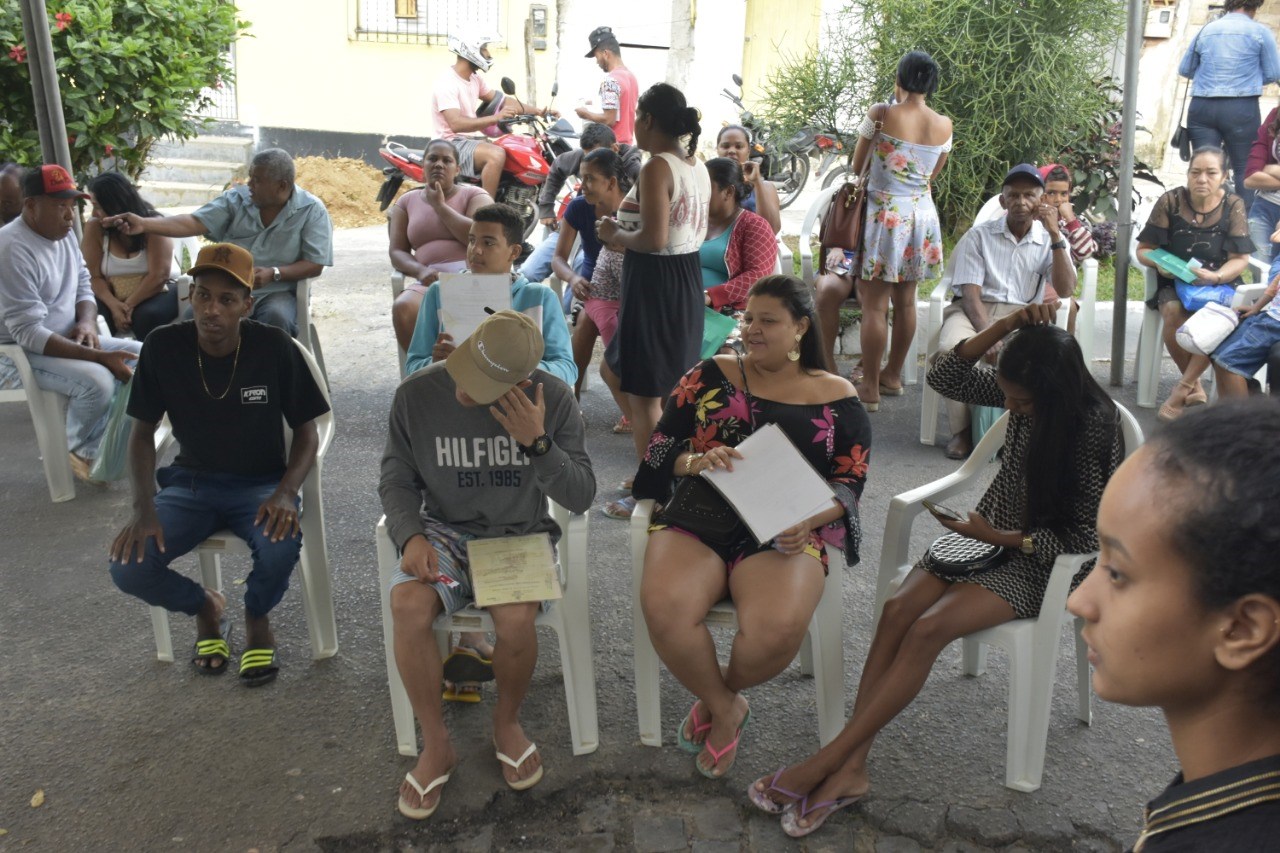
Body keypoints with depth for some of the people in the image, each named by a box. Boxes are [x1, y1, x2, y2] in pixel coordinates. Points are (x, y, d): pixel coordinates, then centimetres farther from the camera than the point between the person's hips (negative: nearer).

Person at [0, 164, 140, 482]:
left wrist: (87, 322, -13)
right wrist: (100, 356, -31)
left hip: (70, 339, 9)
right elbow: (28, 333, -27)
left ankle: (95, 450, 3)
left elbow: (83, 287, 11)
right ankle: (79, 451, 0)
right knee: (97, 382, -32)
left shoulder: (64, 233, 3)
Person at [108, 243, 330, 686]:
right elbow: (143, 431, 2)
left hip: (261, 482, -2)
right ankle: (205, 606, 15)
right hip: (191, 482, 2)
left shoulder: (274, 348, -14)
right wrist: (144, 509, -12)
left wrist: (286, 492, -24)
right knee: (128, 566, -21)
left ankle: (257, 620, 4)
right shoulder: (163, 346, -10)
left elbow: (307, 431, -6)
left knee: (281, 546, -34)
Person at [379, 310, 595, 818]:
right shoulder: (416, 395, -9)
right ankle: (436, 746, -6)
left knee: (516, 618, -31)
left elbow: (580, 498, -10)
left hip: (520, 534, -1)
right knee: (408, 606, -29)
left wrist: (538, 442, -25)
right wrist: (411, 535, -17)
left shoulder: (553, 399, -11)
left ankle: (507, 723, 2)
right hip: (445, 532, 1)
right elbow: (396, 480, 2)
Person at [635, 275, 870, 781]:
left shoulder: (837, 398, 10)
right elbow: (660, 448, 8)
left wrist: (807, 521, -14)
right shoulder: (711, 375, 12)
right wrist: (696, 461, -15)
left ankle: (719, 696, 5)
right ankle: (725, 708, 0)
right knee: (664, 605, -31)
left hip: (783, 532, -1)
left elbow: (850, 484, 7)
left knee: (776, 627, -33)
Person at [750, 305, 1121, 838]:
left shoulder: (1094, 426, -19)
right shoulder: (1021, 393, -1)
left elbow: (1086, 537, -16)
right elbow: (945, 378, -6)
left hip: (1040, 561, -6)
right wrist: (1008, 325, -17)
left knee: (928, 630, -27)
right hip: (990, 533, 6)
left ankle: (825, 763, -21)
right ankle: (850, 769, -22)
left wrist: (999, 538, -21)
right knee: (897, 609, -21)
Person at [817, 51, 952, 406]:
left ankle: (870, 388, 4)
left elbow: (856, 167, 4)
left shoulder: (881, 114, -9)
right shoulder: (944, 125, 2)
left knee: (875, 304, 0)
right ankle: (892, 376, 27)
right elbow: (931, 176, 14)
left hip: (885, 215, -5)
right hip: (922, 215, 5)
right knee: (905, 300, 14)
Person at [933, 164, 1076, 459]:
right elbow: (970, 293, -5)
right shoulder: (979, 235, 5)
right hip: (975, 310, -1)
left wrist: (1055, 235, -9)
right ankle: (962, 430, -19)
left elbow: (1065, 290, -3)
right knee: (951, 348, -36)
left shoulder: (1050, 241, 12)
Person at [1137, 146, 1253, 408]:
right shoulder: (1170, 202, -3)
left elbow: (1240, 259, -4)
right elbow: (1143, 249, 2)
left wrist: (1216, 277, -24)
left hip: (1220, 283, 0)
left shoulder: (1233, 206, -2)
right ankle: (1194, 387, -13)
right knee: (1174, 312, -33)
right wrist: (1158, 262, -21)